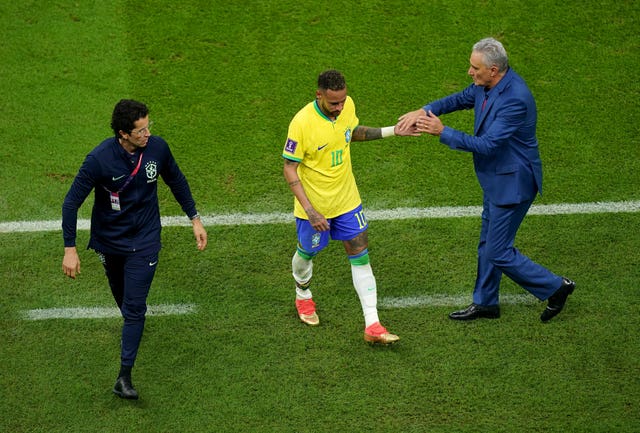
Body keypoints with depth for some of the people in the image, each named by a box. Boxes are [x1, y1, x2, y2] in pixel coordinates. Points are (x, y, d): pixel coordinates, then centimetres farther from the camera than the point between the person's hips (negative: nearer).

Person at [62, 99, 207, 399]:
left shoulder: (157, 148, -15)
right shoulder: (99, 160, -25)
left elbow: (176, 181, 5)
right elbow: (72, 202, -17)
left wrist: (195, 219, 7)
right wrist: (70, 249, -20)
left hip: (144, 240, 0)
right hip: (109, 241, 0)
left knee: (135, 307, -7)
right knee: (122, 295, 23)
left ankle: (125, 376, -4)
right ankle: (131, 324, 56)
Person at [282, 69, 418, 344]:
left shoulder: (347, 105, -10)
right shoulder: (302, 123, -28)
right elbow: (289, 169, -20)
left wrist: (392, 131, 6)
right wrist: (310, 211, -25)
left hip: (347, 199, 5)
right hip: (314, 204, -4)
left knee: (360, 257, 1)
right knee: (307, 253, 18)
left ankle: (372, 326, 3)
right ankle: (303, 296, 51)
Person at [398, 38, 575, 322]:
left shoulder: (515, 99, -31)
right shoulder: (486, 85, -4)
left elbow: (487, 145, -31)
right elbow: (461, 99, 14)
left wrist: (442, 132, -25)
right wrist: (424, 112, -2)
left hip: (512, 183, -10)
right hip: (496, 179, 10)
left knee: (499, 253, -1)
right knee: (487, 244, 21)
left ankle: (556, 287, 14)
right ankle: (485, 303, 37)